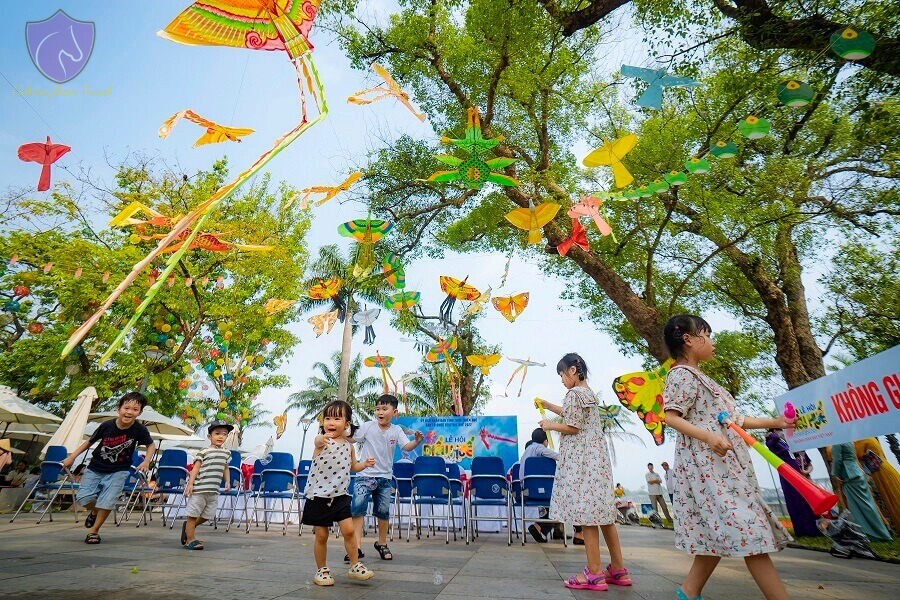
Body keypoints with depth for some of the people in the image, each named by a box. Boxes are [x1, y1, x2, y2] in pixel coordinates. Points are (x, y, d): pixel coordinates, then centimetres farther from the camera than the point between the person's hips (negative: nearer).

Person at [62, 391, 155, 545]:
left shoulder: (139, 430, -19)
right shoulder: (107, 426, -17)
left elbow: (151, 445, -1)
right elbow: (89, 442, 3)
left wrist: (146, 461, -14)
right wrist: (72, 457, 2)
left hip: (119, 471, -2)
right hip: (95, 468, 2)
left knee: (107, 502, -9)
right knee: (83, 498, -3)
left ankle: (94, 531, 17)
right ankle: (95, 512, 33)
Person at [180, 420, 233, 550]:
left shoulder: (226, 453, 10)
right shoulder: (205, 451, -8)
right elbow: (196, 467, -9)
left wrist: (228, 481, 8)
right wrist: (190, 483, -15)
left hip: (214, 490, 6)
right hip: (199, 489, -6)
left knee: (208, 515, 16)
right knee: (193, 514, 6)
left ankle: (188, 527, 40)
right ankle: (191, 539, 20)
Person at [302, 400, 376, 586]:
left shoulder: (348, 445, 1)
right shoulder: (322, 440, -15)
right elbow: (318, 441, -43)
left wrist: (364, 464, -3)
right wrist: (322, 440, -68)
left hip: (340, 495, 3)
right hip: (319, 495, -3)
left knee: (349, 530, -3)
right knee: (321, 535, 6)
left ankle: (355, 566, 16)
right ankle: (322, 570, 28)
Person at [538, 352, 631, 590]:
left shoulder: (574, 393, -13)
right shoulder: (589, 393, 16)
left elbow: (572, 427, -15)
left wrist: (550, 426, 0)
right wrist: (549, 406, 32)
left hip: (579, 457, -10)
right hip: (596, 455, 10)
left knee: (584, 511, -5)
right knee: (602, 510, 12)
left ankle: (594, 572, 0)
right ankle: (618, 569, 19)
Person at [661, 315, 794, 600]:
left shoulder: (699, 378, 22)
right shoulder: (682, 374, -9)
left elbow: (732, 419, 25)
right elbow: (671, 417, -18)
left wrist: (774, 422, 27)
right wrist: (708, 437, -28)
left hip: (722, 464, 10)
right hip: (706, 461, -10)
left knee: (720, 533, 11)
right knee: (746, 530, -10)